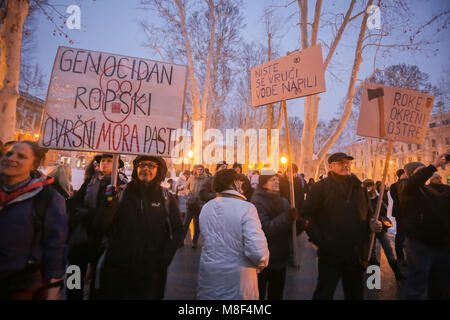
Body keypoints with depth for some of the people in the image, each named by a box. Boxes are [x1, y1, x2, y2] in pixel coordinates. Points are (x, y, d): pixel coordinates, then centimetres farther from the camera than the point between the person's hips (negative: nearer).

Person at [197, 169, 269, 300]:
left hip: (208, 274, 5)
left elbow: (207, 238, 7)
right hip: (237, 279, -4)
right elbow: (257, 249, -23)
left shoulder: (206, 207, -1)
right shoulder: (246, 208, -18)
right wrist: (262, 263, -4)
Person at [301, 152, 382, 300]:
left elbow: (368, 215, 21)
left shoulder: (359, 188, 10)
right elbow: (307, 216, -8)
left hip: (357, 255, 5)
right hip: (331, 255, -5)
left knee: (355, 294, 21)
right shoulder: (320, 188, -6)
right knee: (323, 294, 7)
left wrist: (372, 224, -1)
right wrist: (319, 241, -15)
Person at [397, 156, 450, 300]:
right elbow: (414, 182, -28)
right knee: (416, 289, 0)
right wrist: (433, 166, -25)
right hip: (420, 244, -7)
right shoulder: (404, 187, -7)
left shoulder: (429, 189, 17)